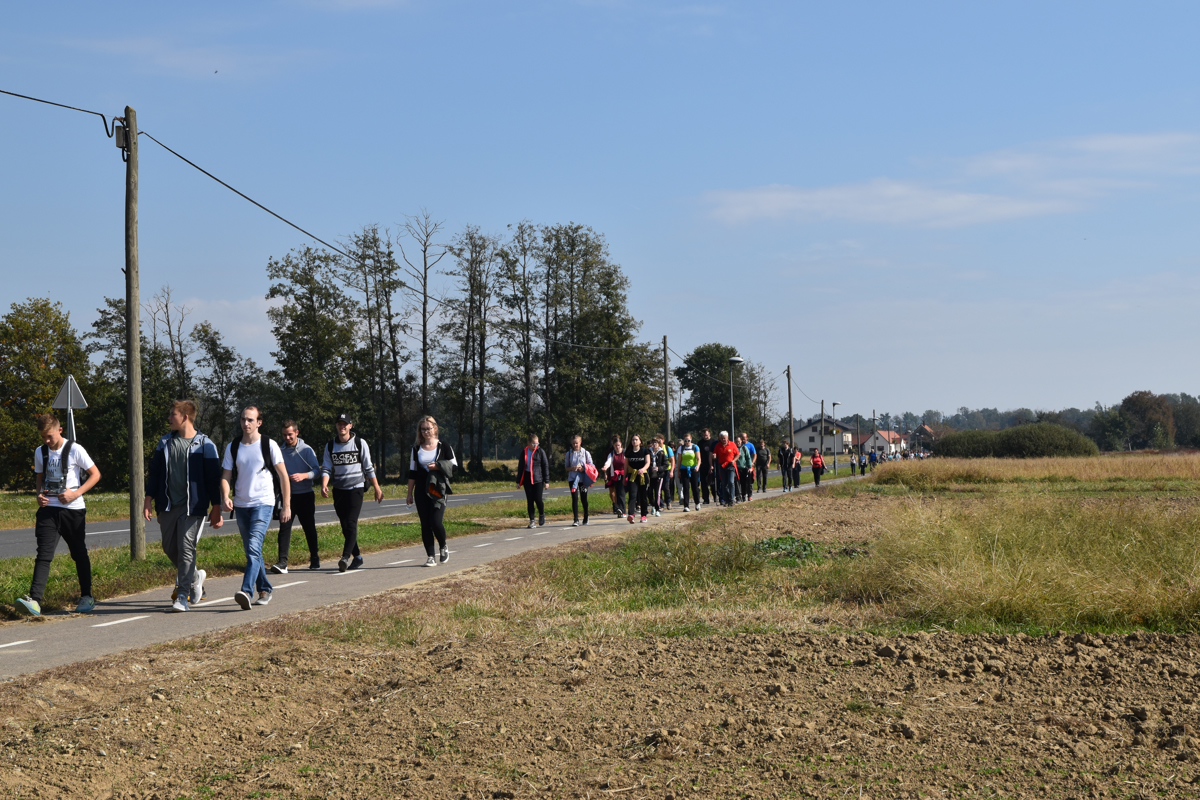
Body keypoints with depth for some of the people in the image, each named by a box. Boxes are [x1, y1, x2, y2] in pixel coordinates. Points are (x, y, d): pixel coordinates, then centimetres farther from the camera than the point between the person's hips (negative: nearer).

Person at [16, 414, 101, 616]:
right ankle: (34, 600, -20)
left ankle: (86, 597, 23)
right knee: (44, 554, -9)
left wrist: (76, 493, -13)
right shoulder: (40, 452, 9)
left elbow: (95, 474, -2)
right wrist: (39, 494, 2)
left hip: (73, 509, -3)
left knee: (79, 554, 9)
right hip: (48, 509, 3)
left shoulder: (74, 450, -6)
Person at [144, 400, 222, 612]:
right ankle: (195, 576, 32)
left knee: (186, 548, -9)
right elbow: (154, 473, 14)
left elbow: (213, 478, -2)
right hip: (168, 505, 5)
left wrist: (216, 508, -4)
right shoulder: (164, 443, 12)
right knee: (169, 548, 8)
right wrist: (148, 500, 6)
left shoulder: (204, 445, -2)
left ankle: (182, 595, -4)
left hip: (192, 506, -5)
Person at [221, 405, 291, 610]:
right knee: (251, 551, 12)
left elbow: (283, 476, 2)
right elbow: (226, 476, 5)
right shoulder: (232, 447, 8)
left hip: (263, 503, -5)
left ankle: (247, 591, -30)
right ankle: (264, 589, 25)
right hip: (241, 505, 5)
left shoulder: (269, 445, -2)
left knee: (254, 547, -20)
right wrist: (225, 497, -15)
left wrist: (286, 506, -2)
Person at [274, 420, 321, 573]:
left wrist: (303, 475, -26)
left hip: (305, 495, -2)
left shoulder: (306, 450, -3)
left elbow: (317, 470, -8)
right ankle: (282, 562, -16)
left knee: (309, 528, 8)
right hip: (287, 496, 2)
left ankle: (315, 559, 23)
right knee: (284, 527, -11)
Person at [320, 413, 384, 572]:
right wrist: (324, 486, -16)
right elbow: (326, 468, 3)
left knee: (351, 524, -16)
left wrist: (377, 488, 3)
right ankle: (357, 557, 18)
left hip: (356, 488, -4)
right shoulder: (330, 445, 8)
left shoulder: (360, 443, 1)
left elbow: (369, 468, 4)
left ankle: (345, 558, -26)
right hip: (338, 490, 4)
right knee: (345, 527, 6)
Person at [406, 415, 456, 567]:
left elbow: (453, 466, 2)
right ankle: (430, 556, 6)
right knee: (425, 524, 0)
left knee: (436, 521, -15)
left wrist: (437, 466, -14)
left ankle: (443, 547, 12)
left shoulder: (443, 446, 1)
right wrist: (410, 493, 10)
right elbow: (412, 472, 12)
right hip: (421, 491, 3)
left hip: (438, 490, -3)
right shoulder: (416, 448, 9)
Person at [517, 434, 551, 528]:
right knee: (529, 500, 2)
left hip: (538, 479, -3)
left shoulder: (540, 451, -1)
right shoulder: (524, 452, 8)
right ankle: (532, 521, 8)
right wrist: (518, 481, 14)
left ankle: (541, 515, 19)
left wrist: (546, 481, -3)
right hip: (527, 478, 3)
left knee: (538, 499, -10)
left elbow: (545, 466, 0)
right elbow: (520, 467, 16)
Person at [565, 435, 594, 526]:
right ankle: (576, 520, -9)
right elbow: (567, 467, 9)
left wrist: (583, 469, -14)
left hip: (583, 479, 0)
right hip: (572, 479, 1)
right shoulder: (569, 453, 6)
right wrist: (572, 468, -13)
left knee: (583, 499, 8)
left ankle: (586, 518, 26)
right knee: (575, 499, -8)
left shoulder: (586, 453, 2)